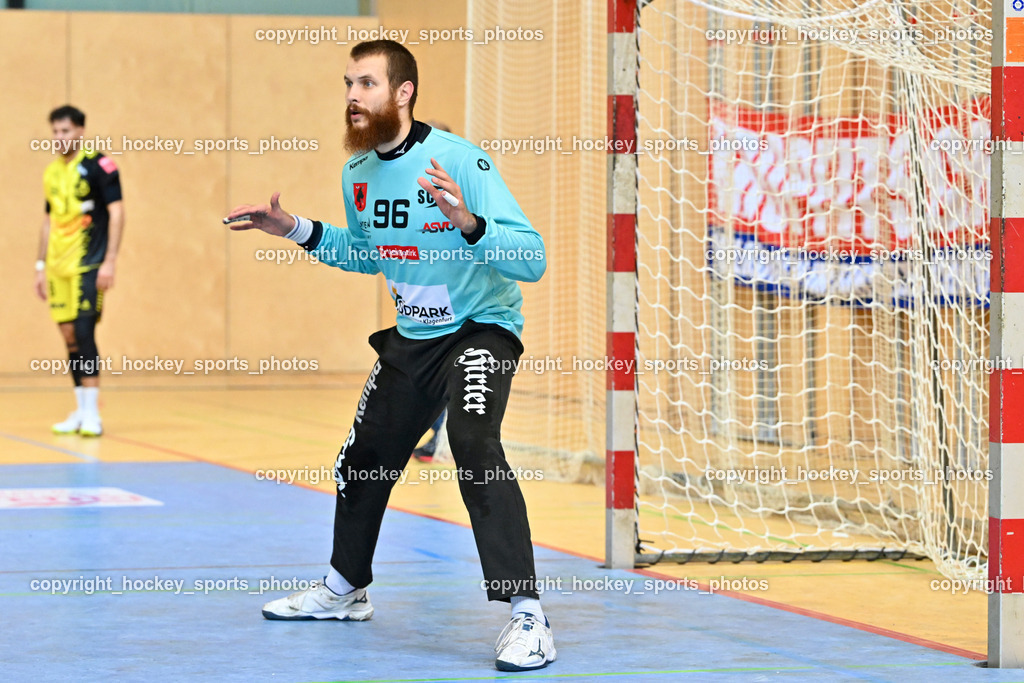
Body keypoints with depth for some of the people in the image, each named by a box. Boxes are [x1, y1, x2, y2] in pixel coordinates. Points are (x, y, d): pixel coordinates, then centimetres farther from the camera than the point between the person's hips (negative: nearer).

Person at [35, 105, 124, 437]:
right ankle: (81, 411, 15)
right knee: (69, 335, 7)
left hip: (88, 265, -7)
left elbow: (116, 212, -10)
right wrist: (41, 266, 18)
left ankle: (92, 415, -11)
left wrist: (110, 261, -16)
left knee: (83, 331, -13)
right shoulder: (52, 172, 14)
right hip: (59, 268, 7)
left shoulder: (98, 165, -6)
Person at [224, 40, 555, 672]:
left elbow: (533, 261, -29)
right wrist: (295, 228, 10)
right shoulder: (358, 174, 0)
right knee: (363, 460, 17)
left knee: (474, 446, -30)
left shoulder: (460, 161, -23)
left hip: (482, 328, -8)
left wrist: (469, 223, -45)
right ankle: (344, 589, 43)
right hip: (412, 336, 8)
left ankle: (527, 616, -29)